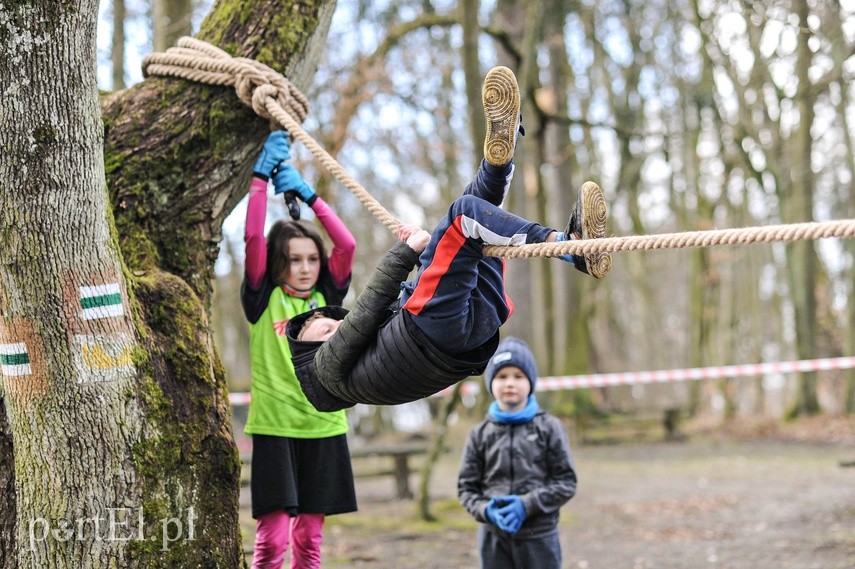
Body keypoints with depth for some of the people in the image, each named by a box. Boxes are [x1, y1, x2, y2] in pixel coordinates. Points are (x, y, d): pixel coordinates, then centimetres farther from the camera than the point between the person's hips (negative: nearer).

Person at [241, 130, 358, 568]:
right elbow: (253, 238, -11)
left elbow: (347, 244, -3)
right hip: (274, 427, -3)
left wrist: (307, 193, -1)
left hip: (323, 427, 3)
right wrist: (263, 174, -10)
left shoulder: (326, 298, 8)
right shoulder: (264, 299, 0)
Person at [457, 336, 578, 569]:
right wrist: (486, 510, -16)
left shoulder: (549, 428, -2)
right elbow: (466, 487, 4)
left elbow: (566, 482, -4)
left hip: (539, 536, -2)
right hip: (494, 537, 2)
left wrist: (527, 504, -16)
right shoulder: (480, 434, 2)